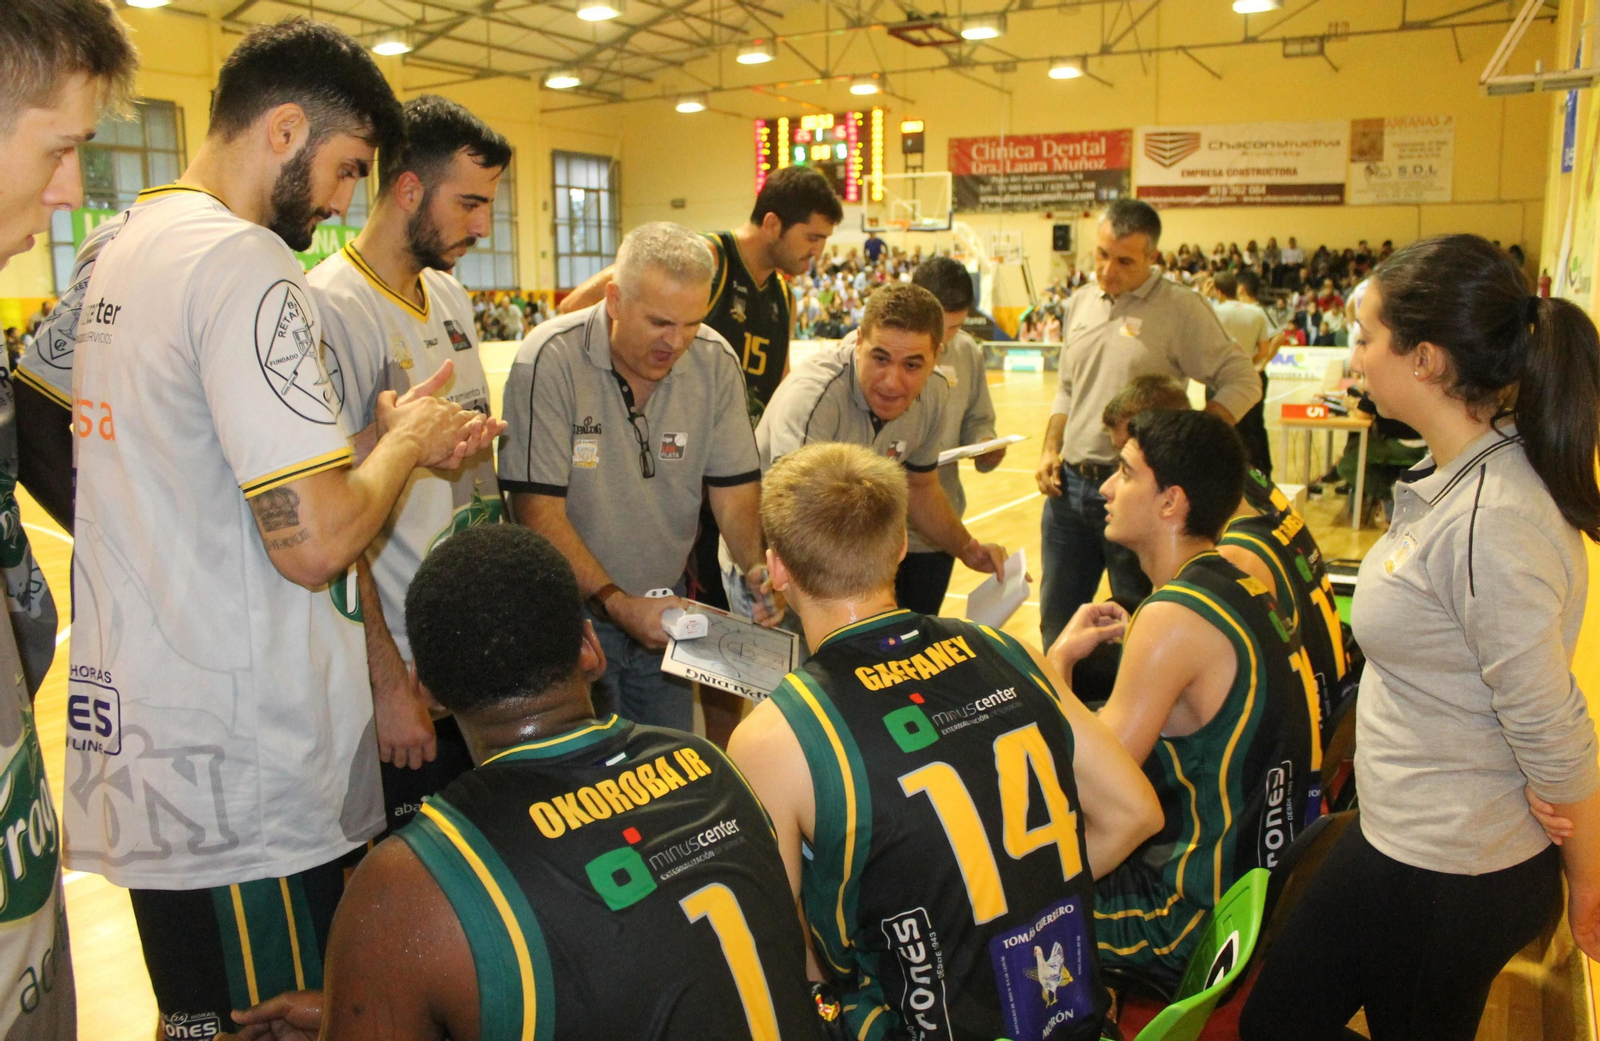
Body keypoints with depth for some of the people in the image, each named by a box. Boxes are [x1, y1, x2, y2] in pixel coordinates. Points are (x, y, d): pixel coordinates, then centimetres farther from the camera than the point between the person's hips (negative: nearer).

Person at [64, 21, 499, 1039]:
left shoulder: (119, 253, 12)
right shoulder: (247, 266, -19)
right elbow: (318, 542, -24)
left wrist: (399, 441, 12)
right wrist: (406, 437, -5)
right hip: (244, 785, -9)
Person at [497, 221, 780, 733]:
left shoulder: (716, 360, -5)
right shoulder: (550, 359, -19)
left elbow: (736, 489, -1)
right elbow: (539, 511, -20)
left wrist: (758, 567, -20)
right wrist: (615, 602, -27)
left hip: (664, 607, 4)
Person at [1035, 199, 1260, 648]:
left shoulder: (1181, 307, -7)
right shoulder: (1080, 303, 11)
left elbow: (1241, 382, -7)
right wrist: (1051, 449, 7)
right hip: (1070, 483, 6)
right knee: (1057, 619, 14)